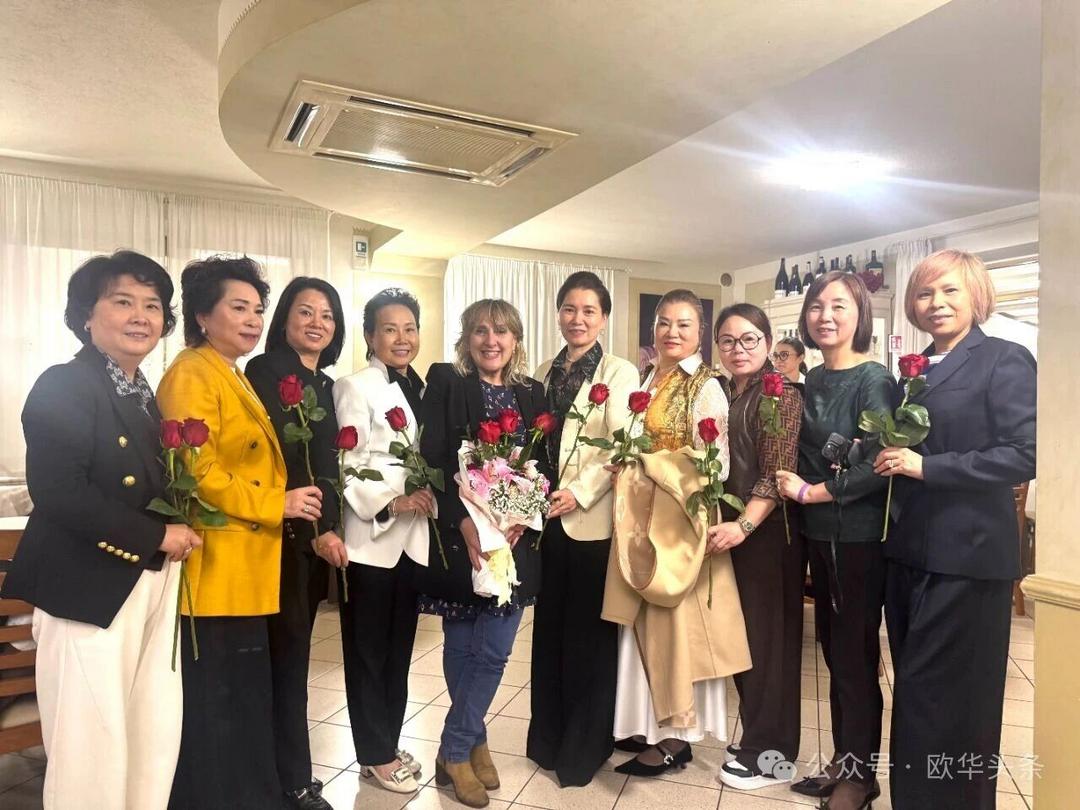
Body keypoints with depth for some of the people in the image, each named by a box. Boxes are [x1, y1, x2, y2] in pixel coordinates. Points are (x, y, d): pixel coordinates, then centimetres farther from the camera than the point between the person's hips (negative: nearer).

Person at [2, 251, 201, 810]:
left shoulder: (144, 395, 13)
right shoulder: (63, 386, -12)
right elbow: (57, 493, -22)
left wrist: (180, 526, 0)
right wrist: (157, 535, -17)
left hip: (151, 584, 8)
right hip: (88, 586, -8)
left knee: (156, 736, 13)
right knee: (93, 743, 3)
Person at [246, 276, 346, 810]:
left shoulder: (325, 385, 15)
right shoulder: (264, 371, -8)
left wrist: (328, 529, 11)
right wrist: (315, 530, -18)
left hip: (317, 536, 7)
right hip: (284, 537, -7)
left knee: (293, 654, 14)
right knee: (287, 656, 1)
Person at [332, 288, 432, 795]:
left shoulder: (419, 387, 11)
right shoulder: (356, 388, -10)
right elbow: (346, 467, -15)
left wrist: (430, 499, 0)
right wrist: (389, 505, -24)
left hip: (412, 536, 7)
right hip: (371, 537, -7)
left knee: (400, 647, 17)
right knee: (368, 650, 8)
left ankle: (388, 743, 32)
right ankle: (375, 755, 24)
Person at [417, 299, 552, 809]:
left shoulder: (532, 393, 9)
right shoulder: (444, 382, -1)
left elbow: (545, 464, 5)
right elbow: (433, 458, -9)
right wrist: (464, 522, -19)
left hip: (516, 537, 3)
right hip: (459, 535, -3)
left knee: (494, 650, 6)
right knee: (462, 647, 9)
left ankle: (454, 750, 25)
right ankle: (473, 742, 28)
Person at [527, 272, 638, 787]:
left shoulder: (619, 373, -3)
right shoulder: (544, 373, 12)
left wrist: (580, 493, -21)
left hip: (592, 519, -5)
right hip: (547, 518, 5)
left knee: (588, 632, 6)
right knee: (550, 627, 15)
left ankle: (584, 747, 24)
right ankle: (549, 737, 32)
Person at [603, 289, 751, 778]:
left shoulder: (705, 387, -9)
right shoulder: (647, 380, 12)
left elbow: (712, 463, -17)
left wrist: (643, 462, -15)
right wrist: (628, 463, 0)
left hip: (679, 517, -7)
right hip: (641, 516, 7)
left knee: (675, 619, 2)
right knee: (644, 621, 13)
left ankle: (676, 736, 17)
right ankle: (647, 720, 27)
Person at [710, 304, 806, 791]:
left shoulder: (782, 394, -10)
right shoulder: (721, 394, 10)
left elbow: (777, 475, -17)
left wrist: (744, 526, -26)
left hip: (766, 532, -7)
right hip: (726, 529, 7)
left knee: (768, 638, 5)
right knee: (740, 636, 15)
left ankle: (770, 754, 20)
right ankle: (754, 736, 32)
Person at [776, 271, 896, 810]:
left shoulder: (874, 380, -12)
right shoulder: (812, 381, 8)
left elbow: (878, 466, -20)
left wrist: (811, 492, -14)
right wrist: (791, 483, -1)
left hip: (859, 537, -7)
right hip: (819, 534, 7)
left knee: (856, 657, 6)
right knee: (834, 653, 16)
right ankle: (842, 761, 33)